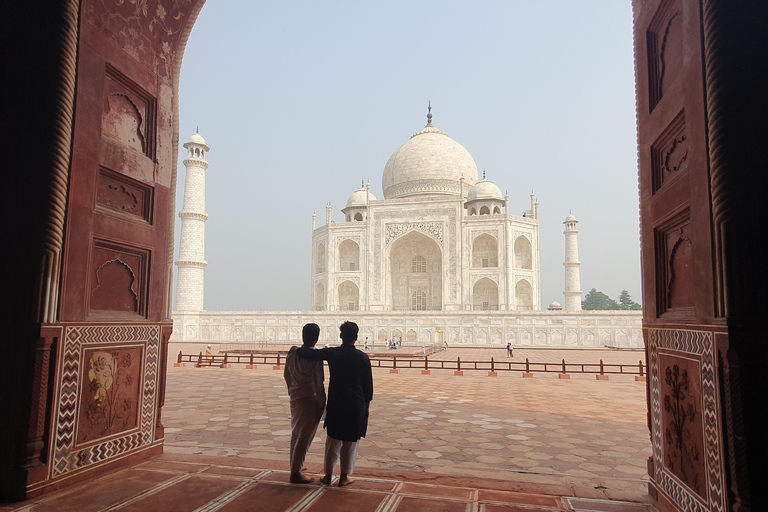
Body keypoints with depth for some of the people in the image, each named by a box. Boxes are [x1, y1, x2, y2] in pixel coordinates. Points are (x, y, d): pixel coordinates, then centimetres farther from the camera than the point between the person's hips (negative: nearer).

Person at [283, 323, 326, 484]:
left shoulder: (292, 352, 2)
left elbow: (286, 374, 13)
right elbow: (317, 382, -19)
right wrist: (322, 403, -11)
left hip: (295, 398, 8)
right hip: (310, 400, -8)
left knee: (296, 434, 22)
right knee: (305, 437, 3)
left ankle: (295, 466, 38)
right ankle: (296, 473, 10)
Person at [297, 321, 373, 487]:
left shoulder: (331, 353, -6)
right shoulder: (363, 357, -5)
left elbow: (308, 354, -8)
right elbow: (368, 383, 0)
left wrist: (296, 349, 14)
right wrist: (367, 403, 10)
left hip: (335, 403, 1)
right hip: (356, 405, -1)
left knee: (333, 440, 14)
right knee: (350, 442, 11)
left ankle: (328, 475, 22)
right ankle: (344, 477, 17)